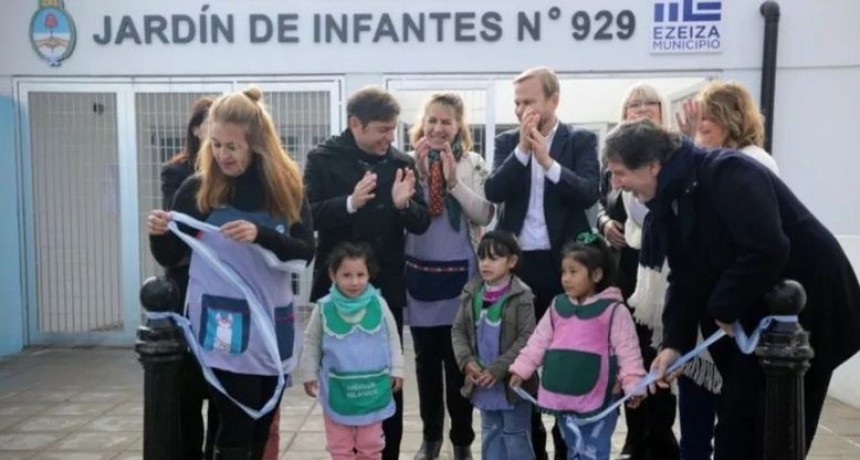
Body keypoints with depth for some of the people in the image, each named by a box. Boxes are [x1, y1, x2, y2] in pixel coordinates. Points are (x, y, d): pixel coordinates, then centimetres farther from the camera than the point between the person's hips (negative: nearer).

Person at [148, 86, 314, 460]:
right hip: (221, 327, -2)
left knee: (262, 424, 15)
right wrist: (158, 233, -18)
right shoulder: (197, 189, -3)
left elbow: (306, 252, -6)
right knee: (236, 427, -3)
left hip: (272, 324, 3)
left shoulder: (285, 188, 0)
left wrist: (260, 235, -22)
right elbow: (170, 257, 4)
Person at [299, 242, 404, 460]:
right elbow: (311, 343, 3)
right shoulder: (324, 308, -10)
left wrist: (396, 369, 4)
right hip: (337, 388, 0)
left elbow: (392, 339, 3)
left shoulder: (378, 304, -9)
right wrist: (309, 374, 5)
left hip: (372, 386, 1)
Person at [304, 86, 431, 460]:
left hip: (387, 288, 2)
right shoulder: (324, 159, -3)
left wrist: (404, 204, -19)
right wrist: (350, 203, -28)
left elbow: (422, 223, 1)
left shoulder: (402, 162, 4)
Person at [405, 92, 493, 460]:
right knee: (426, 359, 12)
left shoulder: (473, 164, -1)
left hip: (460, 274, -1)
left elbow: (484, 215, -8)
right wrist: (418, 172, -16)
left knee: (458, 359, 5)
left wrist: (454, 180, -19)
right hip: (419, 273, 2)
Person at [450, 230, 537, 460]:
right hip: (481, 381, 5)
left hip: (512, 381, -5)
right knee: (490, 433, 18)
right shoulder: (472, 293, 1)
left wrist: (497, 369, -19)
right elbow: (458, 330, 6)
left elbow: (527, 338, -17)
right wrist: (467, 361, -10)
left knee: (516, 435, 8)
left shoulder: (521, 296, -14)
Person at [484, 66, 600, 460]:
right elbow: (493, 192, -8)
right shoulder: (508, 142, 6)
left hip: (562, 262, -2)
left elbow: (589, 193, -13)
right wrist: (523, 149, -15)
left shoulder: (581, 140, 1)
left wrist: (547, 160, -21)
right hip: (517, 262, 2)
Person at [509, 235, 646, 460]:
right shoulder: (557, 306, 6)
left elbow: (627, 351, -10)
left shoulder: (613, 310, -9)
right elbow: (538, 342, 9)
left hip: (598, 398, -5)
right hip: (563, 396, 5)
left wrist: (633, 385, -17)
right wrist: (520, 370, 4)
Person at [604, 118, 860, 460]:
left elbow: (766, 251, -34)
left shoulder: (726, 173, -24)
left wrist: (724, 307, -20)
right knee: (735, 420, 11)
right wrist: (674, 342, -10)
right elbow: (686, 276, 0)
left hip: (808, 305, -8)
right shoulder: (671, 198, 2)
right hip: (754, 314, 8)